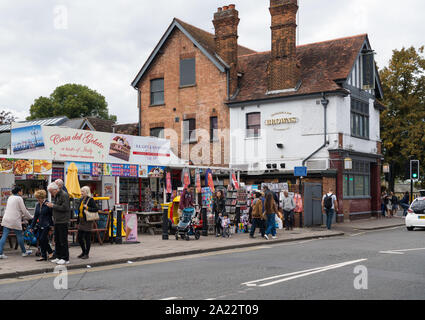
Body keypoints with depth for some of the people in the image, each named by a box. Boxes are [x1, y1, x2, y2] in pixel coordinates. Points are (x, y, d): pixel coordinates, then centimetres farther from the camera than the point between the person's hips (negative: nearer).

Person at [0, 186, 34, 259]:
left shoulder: (10, 198, 18)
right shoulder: (19, 198, -4)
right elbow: (24, 210, -4)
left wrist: (23, 216, 29)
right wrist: (31, 218, 9)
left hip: (6, 219, 7)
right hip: (15, 220, -7)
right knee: (19, 236, 6)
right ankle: (24, 252, 19)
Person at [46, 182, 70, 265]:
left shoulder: (64, 195, -12)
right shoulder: (56, 196, 16)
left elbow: (64, 208, -20)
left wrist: (53, 205, -16)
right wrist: (50, 205, 8)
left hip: (63, 221, -9)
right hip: (57, 221, 9)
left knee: (63, 240, -6)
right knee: (57, 240, 13)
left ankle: (65, 259, -1)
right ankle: (58, 256, 21)